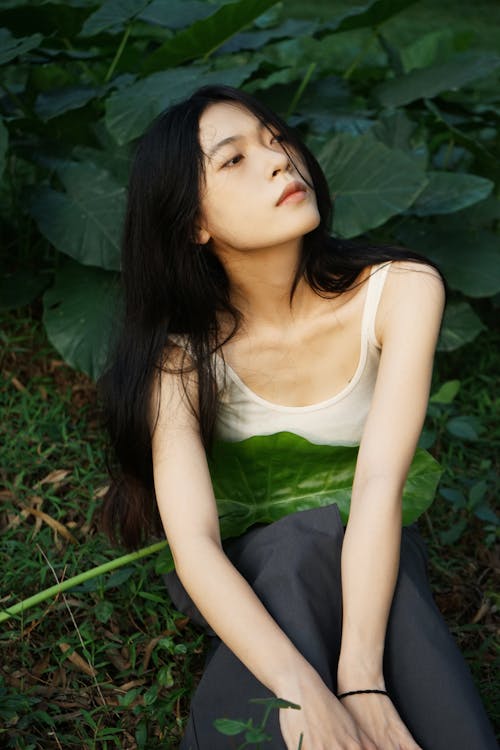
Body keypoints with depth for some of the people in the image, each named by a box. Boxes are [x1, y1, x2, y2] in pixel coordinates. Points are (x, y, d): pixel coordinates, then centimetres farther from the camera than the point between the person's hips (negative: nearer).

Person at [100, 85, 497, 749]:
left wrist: (362, 680, -38)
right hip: (245, 576, -1)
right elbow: (193, 542, -30)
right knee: (308, 538, -34)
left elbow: (381, 484, -27)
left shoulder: (400, 291, -18)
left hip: (370, 562, 1)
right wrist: (304, 693, -44)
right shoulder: (182, 352, -20)